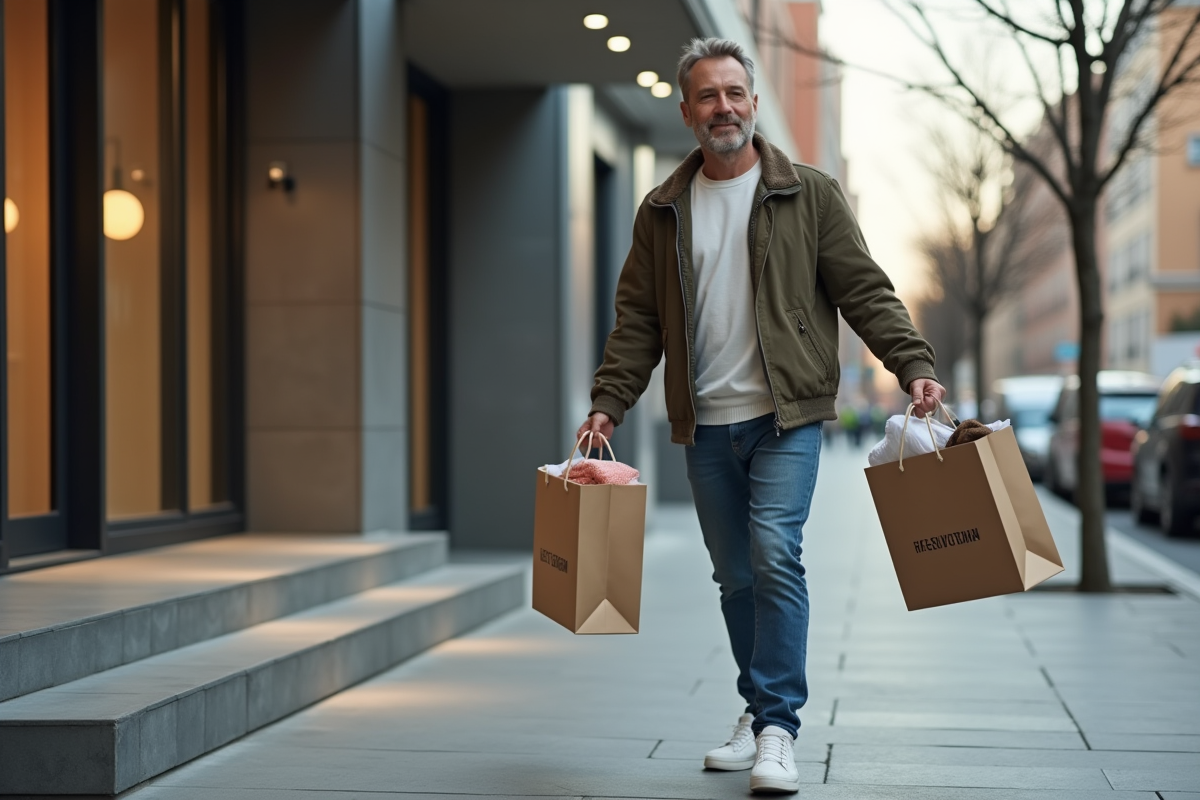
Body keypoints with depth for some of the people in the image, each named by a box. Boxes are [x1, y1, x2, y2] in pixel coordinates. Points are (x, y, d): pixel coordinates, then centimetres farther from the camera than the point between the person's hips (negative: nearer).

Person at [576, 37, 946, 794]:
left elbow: (865, 291, 0)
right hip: (705, 426, 4)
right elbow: (638, 320, 12)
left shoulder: (809, 194, 3)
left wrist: (914, 364, -12)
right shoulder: (662, 212, 11)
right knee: (735, 577, 10)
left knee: (775, 558, -17)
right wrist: (608, 403, 3)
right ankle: (757, 713, 25)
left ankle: (778, 729, -10)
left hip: (785, 418, -3)